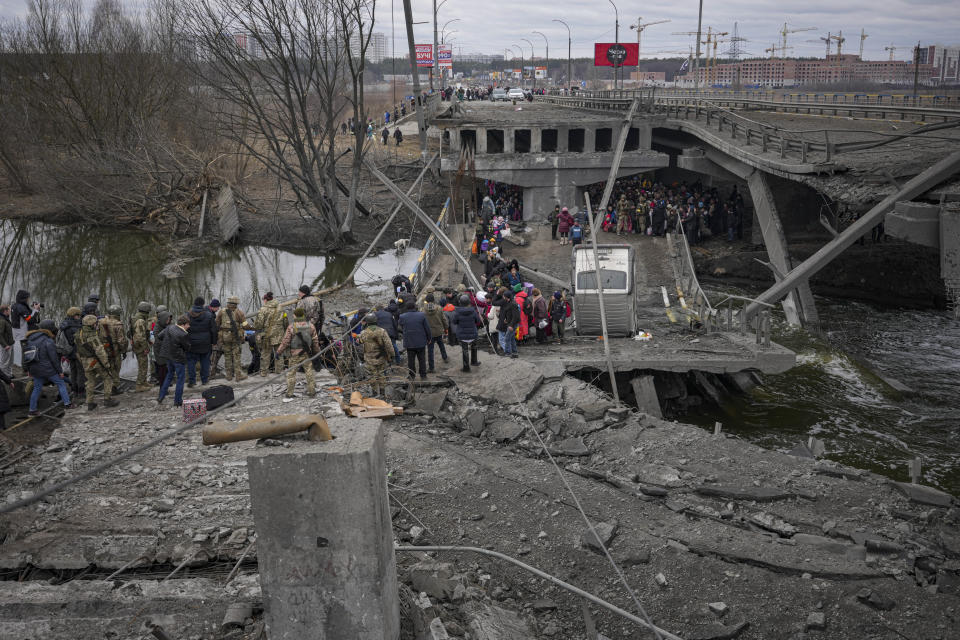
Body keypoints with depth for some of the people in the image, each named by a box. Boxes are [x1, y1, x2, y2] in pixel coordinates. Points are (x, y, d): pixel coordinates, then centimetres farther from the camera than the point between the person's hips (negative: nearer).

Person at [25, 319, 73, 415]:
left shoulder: (30, 339, 6)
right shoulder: (48, 341, -17)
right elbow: (54, 358, -16)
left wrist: (29, 370, 21)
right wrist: (60, 371, -7)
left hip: (35, 370, 6)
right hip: (48, 370, -6)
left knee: (37, 388, 16)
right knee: (61, 383, 10)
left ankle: (32, 410, 17)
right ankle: (67, 403, 12)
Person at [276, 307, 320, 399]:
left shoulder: (291, 327, -10)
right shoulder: (311, 326, 2)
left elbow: (285, 341, -8)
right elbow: (315, 341, 8)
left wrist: (279, 351, 2)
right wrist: (317, 351, 21)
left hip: (295, 354, -3)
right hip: (307, 353, 3)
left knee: (291, 372, 5)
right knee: (309, 372, 11)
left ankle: (290, 392, 7)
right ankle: (312, 391, 13)